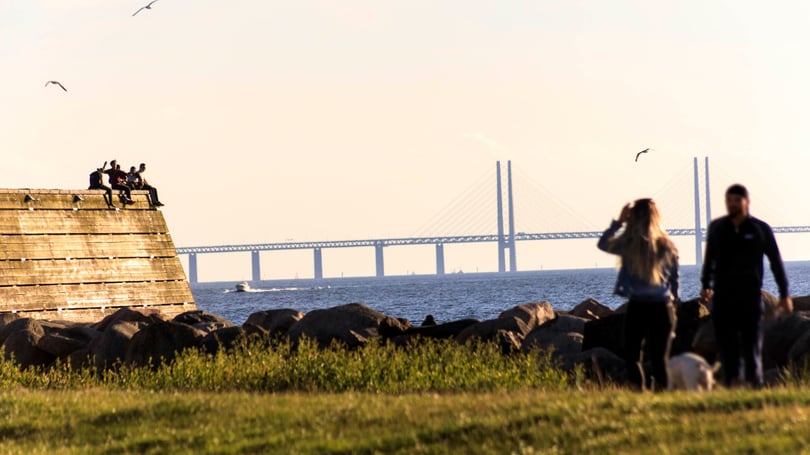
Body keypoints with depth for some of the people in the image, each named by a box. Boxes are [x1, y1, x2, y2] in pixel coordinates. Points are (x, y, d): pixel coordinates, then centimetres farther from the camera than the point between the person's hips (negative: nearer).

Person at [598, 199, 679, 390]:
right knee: (659, 358, 7)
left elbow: (603, 243, 13)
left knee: (632, 356, 7)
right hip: (662, 308, 3)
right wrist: (672, 301, 20)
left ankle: (640, 390, -6)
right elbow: (675, 280, 9)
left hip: (637, 307, -3)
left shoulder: (629, 245, -6)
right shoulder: (667, 246, 2)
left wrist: (619, 222, 15)